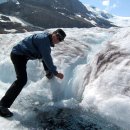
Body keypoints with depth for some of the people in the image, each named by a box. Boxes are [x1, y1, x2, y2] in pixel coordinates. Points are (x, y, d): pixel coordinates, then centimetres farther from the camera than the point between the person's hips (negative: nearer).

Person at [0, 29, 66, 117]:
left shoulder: (47, 39, 11)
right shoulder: (44, 39, -18)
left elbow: (47, 57, 20)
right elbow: (47, 59, -21)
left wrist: (50, 69, 19)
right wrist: (55, 73, -14)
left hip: (22, 54, 10)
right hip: (18, 55, -10)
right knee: (22, 80, -18)